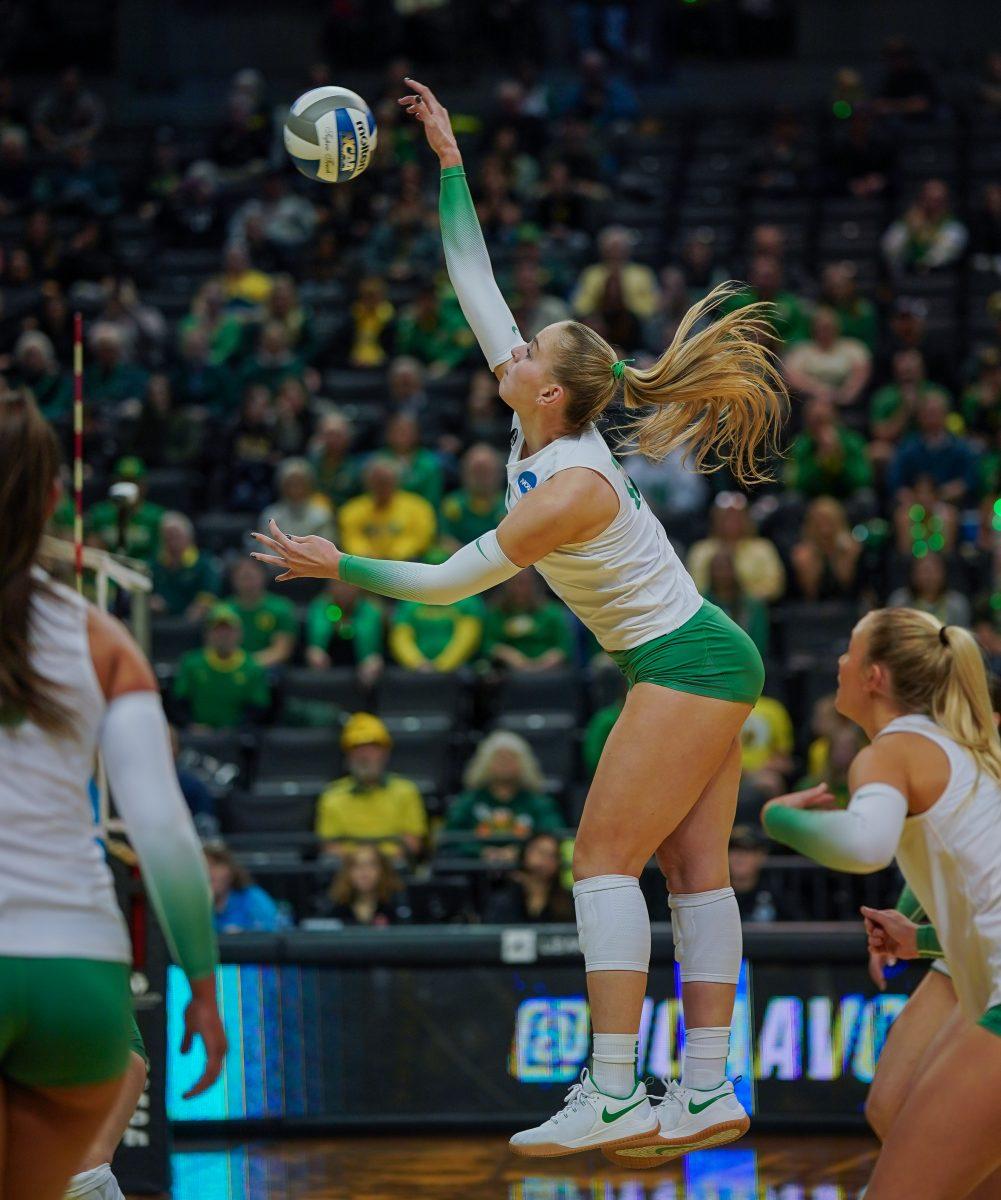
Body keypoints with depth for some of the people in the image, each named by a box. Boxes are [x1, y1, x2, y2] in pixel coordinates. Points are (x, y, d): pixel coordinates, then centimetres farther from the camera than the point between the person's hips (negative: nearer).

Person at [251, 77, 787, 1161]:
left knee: (604, 858, -12)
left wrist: (334, 564, -4)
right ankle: (709, 1092, 3)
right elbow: (476, 290, 8)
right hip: (705, 663, 10)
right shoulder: (540, 431, 3)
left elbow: (448, 583, -14)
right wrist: (449, 161, 10)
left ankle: (614, 1096, -17)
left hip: (687, 665, -10)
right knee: (693, 871, 5)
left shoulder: (570, 486, -21)